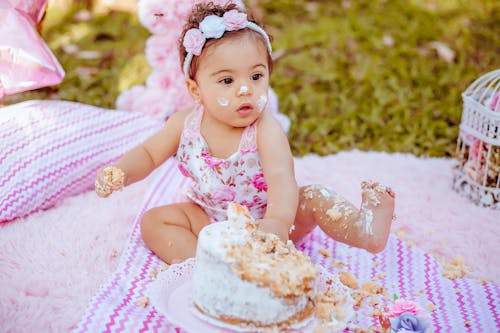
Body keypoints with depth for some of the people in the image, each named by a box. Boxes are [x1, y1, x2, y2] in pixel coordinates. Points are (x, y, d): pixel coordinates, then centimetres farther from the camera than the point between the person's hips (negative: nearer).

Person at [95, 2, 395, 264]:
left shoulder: (266, 130, -25)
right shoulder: (186, 124, -13)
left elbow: (281, 179, -40)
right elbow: (148, 155, 2)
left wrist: (278, 221, -60)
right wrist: (119, 173, -19)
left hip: (264, 220, -3)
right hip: (211, 222, 4)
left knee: (314, 199, -26)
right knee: (153, 221, -13)